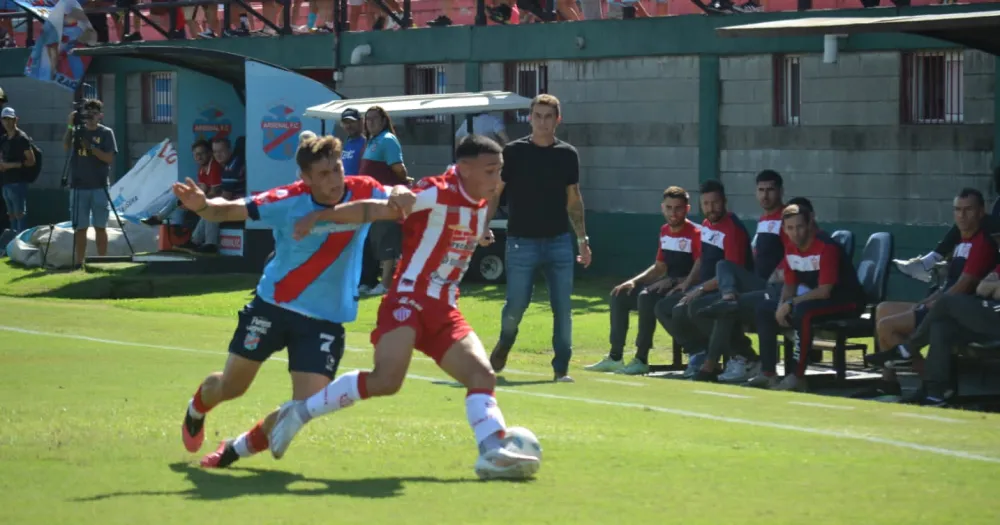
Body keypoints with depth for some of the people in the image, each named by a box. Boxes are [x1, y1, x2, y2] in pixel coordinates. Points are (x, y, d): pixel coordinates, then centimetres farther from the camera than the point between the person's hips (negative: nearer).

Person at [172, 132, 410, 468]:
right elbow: (233, 210, -16)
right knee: (230, 387, 12)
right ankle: (197, 409, 50)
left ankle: (239, 447, 16)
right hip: (273, 305, -1)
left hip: (326, 320, 1)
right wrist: (202, 206, -39)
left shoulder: (363, 193, -14)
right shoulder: (288, 202, -18)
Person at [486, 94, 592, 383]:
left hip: (559, 242, 2)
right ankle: (503, 345, 28)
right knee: (515, 306, -2)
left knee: (563, 309, -1)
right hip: (521, 242, -2)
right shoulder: (513, 152, -2)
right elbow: (494, 192, 1)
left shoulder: (568, 154, 7)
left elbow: (574, 200, 14)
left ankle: (561, 368, 7)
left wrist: (583, 239, 11)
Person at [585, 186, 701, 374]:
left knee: (646, 298, -33)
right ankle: (615, 358, 5)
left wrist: (673, 281, -28)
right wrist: (634, 281, 6)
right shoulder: (665, 231, 11)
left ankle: (641, 359, -27)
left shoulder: (695, 234, -15)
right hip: (666, 284, 9)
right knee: (619, 295, 5)